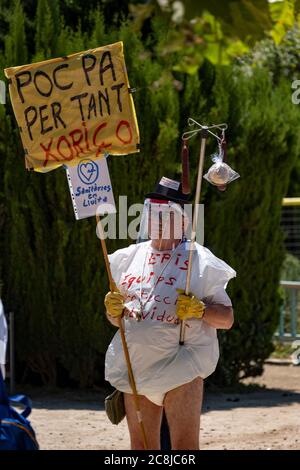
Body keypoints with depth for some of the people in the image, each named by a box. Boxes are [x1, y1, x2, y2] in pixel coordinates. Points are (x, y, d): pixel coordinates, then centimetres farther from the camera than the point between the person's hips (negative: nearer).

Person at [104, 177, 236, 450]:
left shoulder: (199, 260, 0)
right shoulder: (131, 257, 14)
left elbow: (227, 319, 1)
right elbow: (117, 320, 21)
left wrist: (200, 310, -17)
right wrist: (114, 310, -2)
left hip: (180, 363, -5)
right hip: (136, 364, 5)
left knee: (185, 445, -12)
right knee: (142, 445, 6)